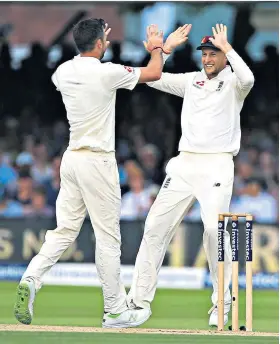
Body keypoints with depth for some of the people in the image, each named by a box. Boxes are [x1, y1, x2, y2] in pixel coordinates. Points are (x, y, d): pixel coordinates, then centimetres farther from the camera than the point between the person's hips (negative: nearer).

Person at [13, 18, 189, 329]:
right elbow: (154, 73, 0)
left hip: (72, 159, 7)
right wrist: (156, 48, 19)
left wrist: (95, 45, 38)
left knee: (64, 230, 9)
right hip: (97, 162, -6)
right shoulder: (106, 72, -14)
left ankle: (31, 279, -14)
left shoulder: (63, 71, 5)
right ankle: (115, 311, 7)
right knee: (108, 237, 1)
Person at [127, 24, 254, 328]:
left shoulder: (232, 83, 0)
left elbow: (247, 79, -24)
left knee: (215, 231, -16)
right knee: (155, 226, 0)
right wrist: (167, 48, 0)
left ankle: (221, 303, -3)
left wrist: (226, 46, -16)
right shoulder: (192, 81, 15)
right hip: (184, 165, 5)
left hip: (217, 167, -5)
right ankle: (140, 299, 5)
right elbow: (152, 78, 11)